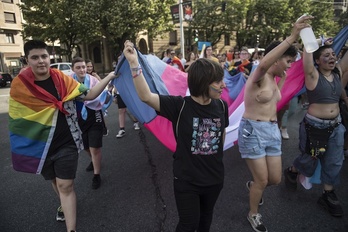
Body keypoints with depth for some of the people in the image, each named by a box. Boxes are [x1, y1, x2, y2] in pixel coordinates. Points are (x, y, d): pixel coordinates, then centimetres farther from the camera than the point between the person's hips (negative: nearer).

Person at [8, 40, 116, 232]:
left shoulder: (62, 79, -7)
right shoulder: (19, 85, -8)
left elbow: (89, 95, -8)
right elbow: (15, 118, 2)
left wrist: (109, 77, -20)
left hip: (66, 143, -2)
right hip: (39, 146, 2)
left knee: (65, 185, -1)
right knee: (55, 181, 24)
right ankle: (65, 204, 54)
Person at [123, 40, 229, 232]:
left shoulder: (221, 106, -9)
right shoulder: (180, 106, -22)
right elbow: (146, 96, -32)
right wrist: (134, 63, -40)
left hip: (214, 177, 4)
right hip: (186, 179, -4)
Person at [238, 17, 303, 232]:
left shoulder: (273, 79, 11)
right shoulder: (259, 76, -14)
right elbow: (264, 63, -39)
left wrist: (284, 78, 20)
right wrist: (291, 38, -40)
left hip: (273, 130, 8)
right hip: (253, 131, -8)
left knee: (275, 179, 15)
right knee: (263, 181, 4)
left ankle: (253, 185, 49)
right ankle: (253, 215, 32)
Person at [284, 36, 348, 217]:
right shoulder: (313, 75, -14)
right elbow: (308, 52, -25)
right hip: (315, 126, -6)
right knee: (309, 158, 11)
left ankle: (328, 195, 30)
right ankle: (291, 172, 42)